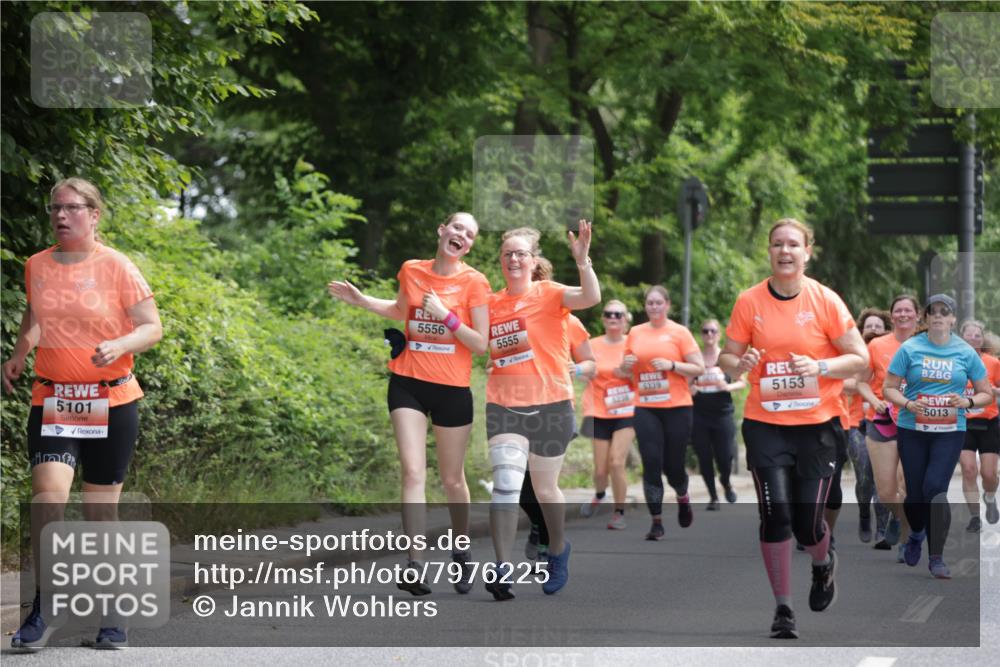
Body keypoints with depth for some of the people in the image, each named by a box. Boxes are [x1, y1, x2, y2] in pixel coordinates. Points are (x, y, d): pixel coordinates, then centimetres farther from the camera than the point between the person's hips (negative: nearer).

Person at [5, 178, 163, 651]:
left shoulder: (116, 267, -4)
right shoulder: (36, 267, 6)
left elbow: (152, 327, -4)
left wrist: (121, 345, -23)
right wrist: (19, 353, 11)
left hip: (111, 403, -2)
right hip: (51, 402, 2)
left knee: (101, 508, 4)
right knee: (48, 492, -18)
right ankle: (41, 609, -9)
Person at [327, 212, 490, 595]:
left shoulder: (474, 282, -6)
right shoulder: (411, 271, 3)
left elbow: (480, 344, -9)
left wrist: (446, 315, -19)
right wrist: (360, 301, 14)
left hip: (452, 388, -2)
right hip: (408, 381, 2)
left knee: (452, 479, 9)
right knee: (413, 471, -12)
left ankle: (462, 555, 31)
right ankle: (415, 565, -18)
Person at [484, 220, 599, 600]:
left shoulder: (549, 294, -4)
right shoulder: (492, 304, 6)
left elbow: (590, 297, -23)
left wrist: (582, 260, -38)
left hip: (550, 406, -2)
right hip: (504, 407, 2)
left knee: (545, 489, 12)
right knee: (505, 483, -16)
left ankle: (558, 550, 40)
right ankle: (503, 569, -20)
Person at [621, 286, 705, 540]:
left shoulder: (679, 332, 0)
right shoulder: (635, 333, 10)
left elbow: (699, 369, -3)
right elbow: (626, 370, 21)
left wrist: (671, 365, -16)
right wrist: (626, 364, -2)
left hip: (676, 407, -2)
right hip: (645, 408, 2)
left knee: (673, 464, 2)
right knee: (651, 464, -7)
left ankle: (682, 496, 37)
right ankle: (656, 521, -1)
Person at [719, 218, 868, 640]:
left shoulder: (825, 301, -4)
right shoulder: (749, 302, 0)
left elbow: (859, 358, -2)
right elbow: (727, 358, 8)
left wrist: (819, 367, -18)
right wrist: (740, 364, -15)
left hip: (818, 425, -1)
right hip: (765, 425, 1)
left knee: (808, 523, -3)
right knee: (775, 514, -8)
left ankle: (823, 564, 34)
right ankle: (783, 609, 6)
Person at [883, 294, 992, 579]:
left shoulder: (966, 352, 3)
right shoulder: (909, 349, 0)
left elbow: (986, 393, 9)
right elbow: (888, 388, 2)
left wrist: (967, 402, -12)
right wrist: (908, 404, -17)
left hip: (950, 432, -1)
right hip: (912, 430, 1)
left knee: (935, 488, -16)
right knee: (915, 492, 5)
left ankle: (936, 558, -8)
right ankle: (916, 534, 39)